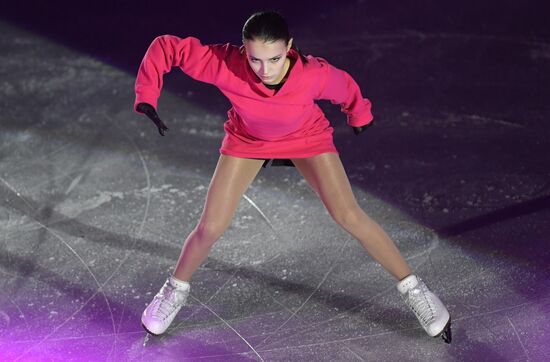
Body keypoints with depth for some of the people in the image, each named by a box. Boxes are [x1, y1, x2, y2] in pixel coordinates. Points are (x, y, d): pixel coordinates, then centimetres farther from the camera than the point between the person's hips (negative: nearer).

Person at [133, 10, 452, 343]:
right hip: (247, 139, 1)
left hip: (305, 137, -1)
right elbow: (165, 47, -26)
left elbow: (345, 88, -12)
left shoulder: (315, 74, -37)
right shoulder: (225, 65, -38)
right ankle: (176, 290, 26)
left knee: (349, 217, -9)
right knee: (210, 228, -3)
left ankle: (413, 288, 8)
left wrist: (359, 114, 8)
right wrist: (147, 97, -31)